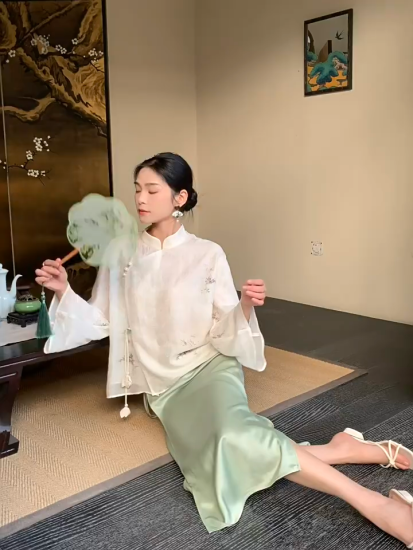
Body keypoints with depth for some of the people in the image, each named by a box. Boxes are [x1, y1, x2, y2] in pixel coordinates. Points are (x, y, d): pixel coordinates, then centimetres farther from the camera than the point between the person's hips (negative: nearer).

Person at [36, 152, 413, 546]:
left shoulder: (207, 255, -3)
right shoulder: (121, 256, 3)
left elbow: (223, 334, -4)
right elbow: (97, 322, 8)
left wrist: (244, 308, -23)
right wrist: (63, 291, -7)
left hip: (208, 366, -2)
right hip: (163, 384, 2)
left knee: (231, 435, -36)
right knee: (229, 443, -30)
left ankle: (372, 503, -25)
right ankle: (335, 451, -14)